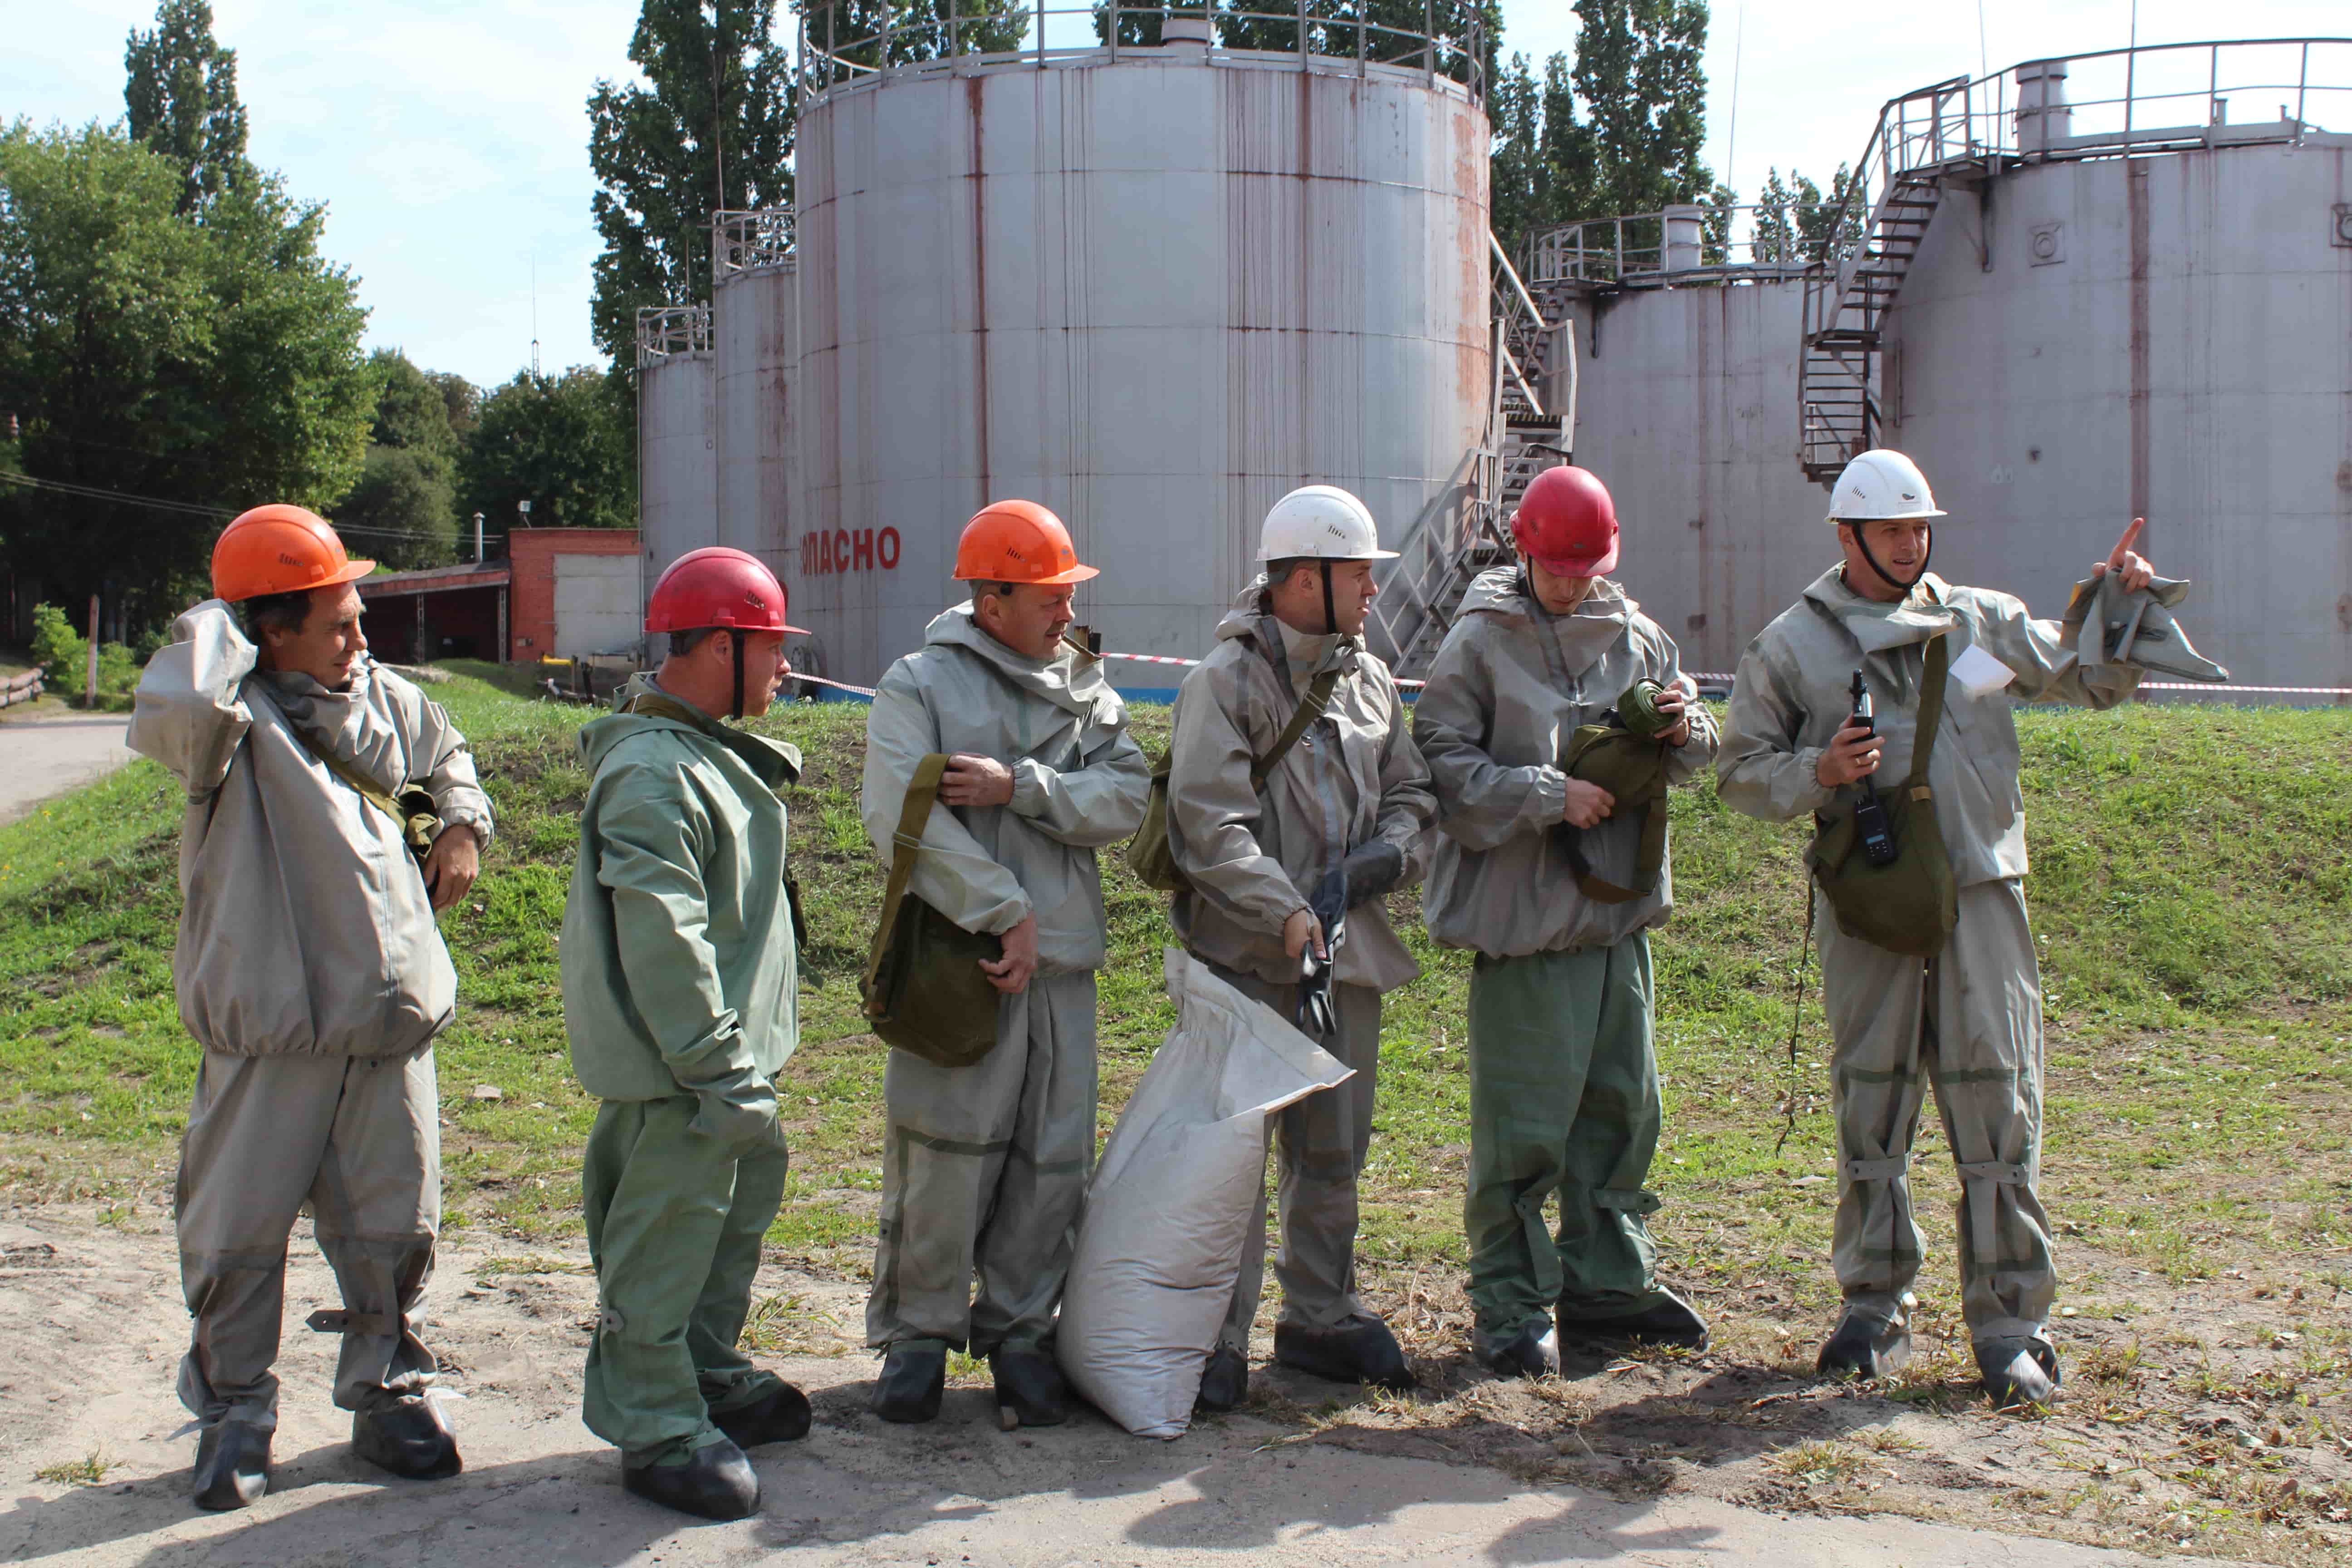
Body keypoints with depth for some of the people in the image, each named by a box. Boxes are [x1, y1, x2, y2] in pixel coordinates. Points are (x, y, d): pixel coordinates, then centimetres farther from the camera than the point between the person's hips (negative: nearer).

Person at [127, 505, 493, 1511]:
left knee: (392, 1225, 13)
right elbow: (175, 708, -37)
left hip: (389, 1022, 5)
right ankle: (233, 1416, 23)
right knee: (238, 1233, 6)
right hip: (271, 1030, -5)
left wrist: (462, 823, 11)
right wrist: (216, 626, -18)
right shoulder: (233, 716, -11)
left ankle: (388, 1393, 29)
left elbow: (446, 758, 31)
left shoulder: (385, 700, 9)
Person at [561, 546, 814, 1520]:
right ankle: (656, 1430, 14)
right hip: (676, 1070, -11)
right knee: (665, 1238, 1)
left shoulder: (709, 750, 12)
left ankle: (705, 1373, 39)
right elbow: (663, 945, -27)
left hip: (726, 1048, 11)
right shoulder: (652, 776, -23)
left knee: (742, 1200, 22)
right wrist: (723, 1074, -24)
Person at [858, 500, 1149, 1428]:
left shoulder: (1085, 688, 14)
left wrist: (1019, 786, -14)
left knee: (1053, 1158, 6)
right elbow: (902, 817, -14)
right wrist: (1005, 915, -17)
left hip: (1063, 964, 5)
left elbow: (1127, 799, 1)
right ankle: (917, 1332, 13)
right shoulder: (920, 684, -1)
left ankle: (1019, 1331, 20)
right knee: (945, 1152, -3)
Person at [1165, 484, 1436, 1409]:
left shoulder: (1369, 680, 13)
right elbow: (1210, 824, -16)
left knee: (1333, 1152, 15)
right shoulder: (1226, 680, -8)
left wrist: (1380, 861, -4)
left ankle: (1320, 1317, 29)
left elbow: (1410, 797, 17)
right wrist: (1286, 915, -25)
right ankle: (1219, 1341, 4)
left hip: (1348, 951, 7)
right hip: (1251, 959, -6)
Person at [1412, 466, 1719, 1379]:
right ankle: (1512, 1304, 9)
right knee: (1523, 1123, -4)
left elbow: (1685, 763, 17)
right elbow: (1444, 764, -10)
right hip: (1525, 916, -6)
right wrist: (1552, 796, -18)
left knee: (1622, 1105, 14)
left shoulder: (1635, 636, 10)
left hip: (1621, 908, 6)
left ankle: (1605, 1282, 28)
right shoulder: (1482, 641, -5)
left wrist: (1684, 731, -6)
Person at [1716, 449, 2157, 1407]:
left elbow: (2093, 681, 18)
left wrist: (2116, 607, 1)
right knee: (1869, 1106, 6)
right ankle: (1876, 1309, 19)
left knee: (1998, 1104, -2)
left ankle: (2010, 1322, 6)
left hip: (1981, 896, 1)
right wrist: (1817, 773, -12)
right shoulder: (1792, 646, 6)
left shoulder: (1984, 622, 11)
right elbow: (1740, 772, 6)